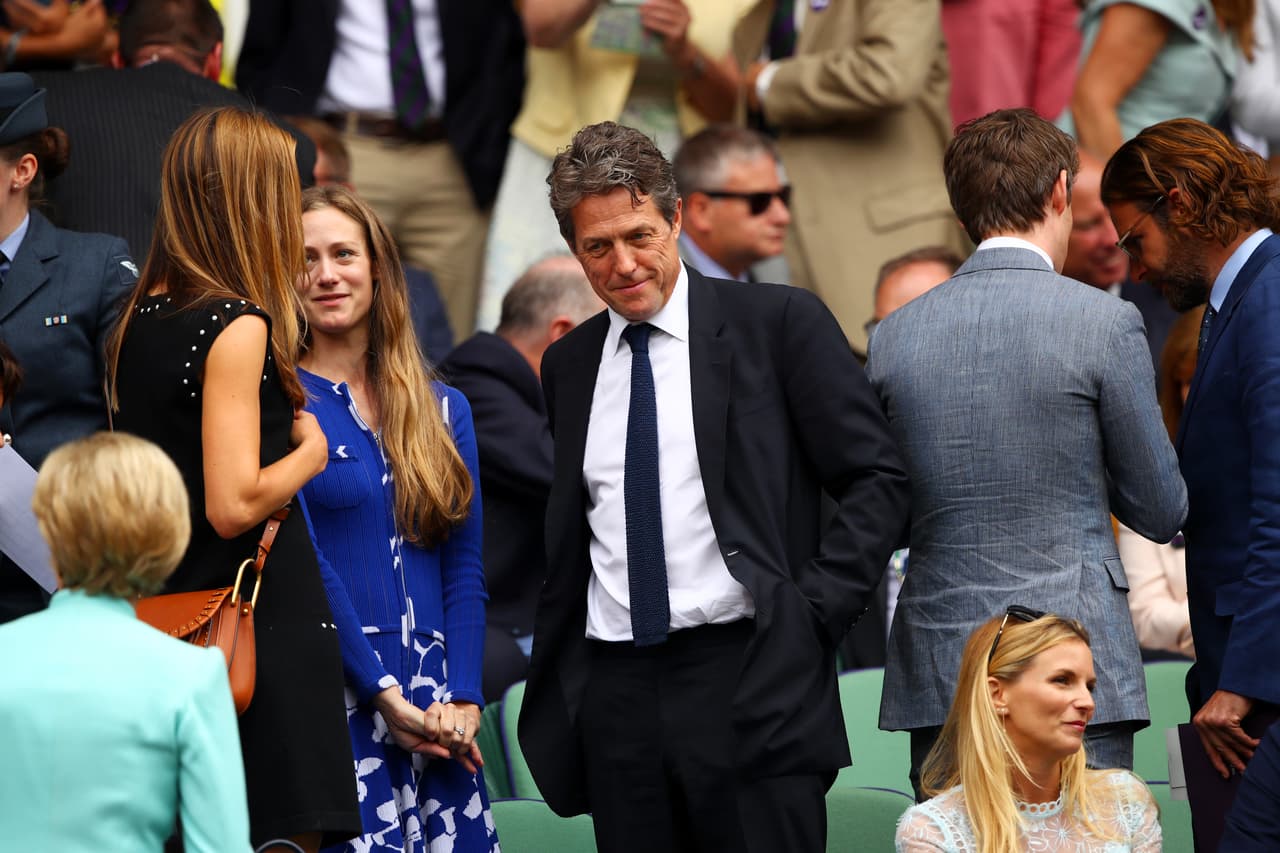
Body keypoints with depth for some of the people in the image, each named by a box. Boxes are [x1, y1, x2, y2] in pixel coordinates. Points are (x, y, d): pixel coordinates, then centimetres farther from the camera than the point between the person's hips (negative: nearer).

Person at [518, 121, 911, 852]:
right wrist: (555, 692, 15)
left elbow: (879, 480, 0)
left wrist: (815, 609, -9)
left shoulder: (779, 324, 1)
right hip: (615, 695, 4)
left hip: (749, 678, -4)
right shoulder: (570, 365, 16)